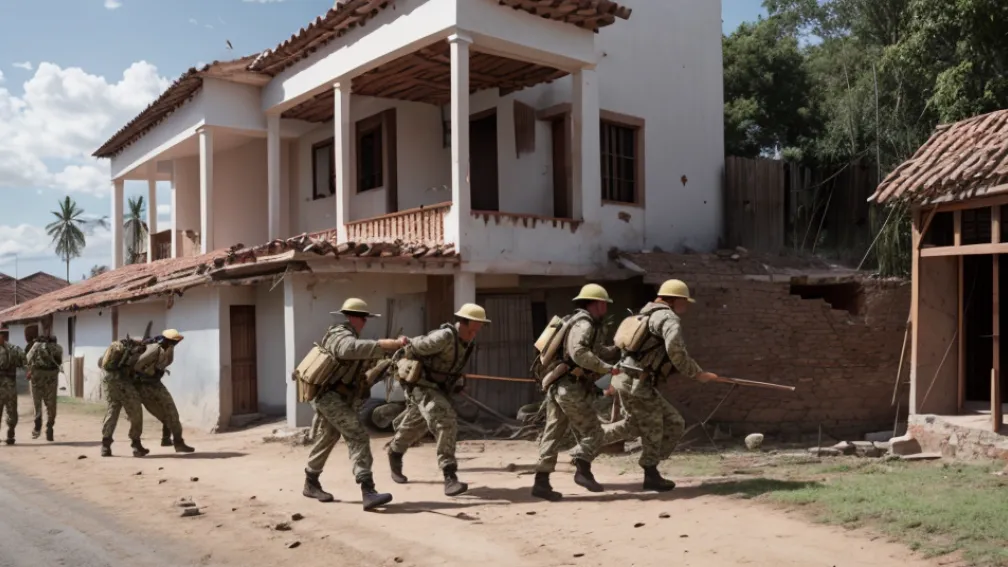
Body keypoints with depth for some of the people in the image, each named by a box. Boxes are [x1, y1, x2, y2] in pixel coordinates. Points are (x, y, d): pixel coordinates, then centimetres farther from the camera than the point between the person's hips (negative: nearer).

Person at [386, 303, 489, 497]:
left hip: (439, 387, 9)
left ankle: (394, 453, 52)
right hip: (421, 386, -9)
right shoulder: (444, 337, -30)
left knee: (416, 425, 26)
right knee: (445, 422, -25)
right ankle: (450, 477, -24)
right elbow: (412, 348, -21)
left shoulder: (469, 341, -3)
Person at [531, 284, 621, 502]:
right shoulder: (583, 324, -10)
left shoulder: (582, 323, 22)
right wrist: (607, 368, -23)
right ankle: (583, 471, -6)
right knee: (592, 431, 0)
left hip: (556, 386, 10)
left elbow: (595, 351, 30)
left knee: (553, 433, 7)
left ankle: (541, 481, 8)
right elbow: (579, 353, -26)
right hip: (571, 387, -9)